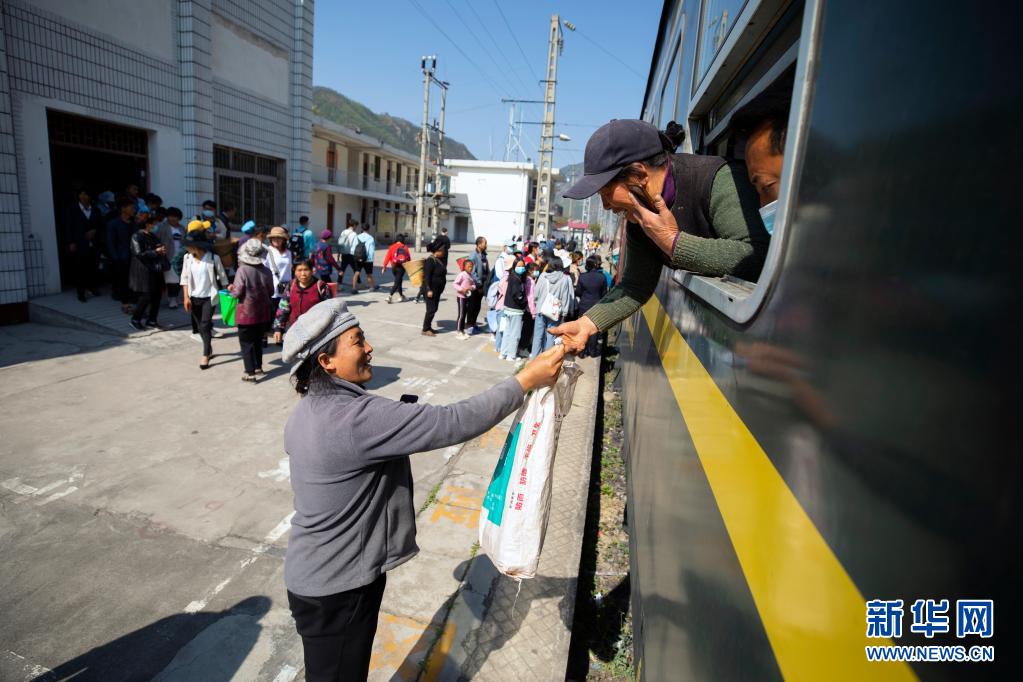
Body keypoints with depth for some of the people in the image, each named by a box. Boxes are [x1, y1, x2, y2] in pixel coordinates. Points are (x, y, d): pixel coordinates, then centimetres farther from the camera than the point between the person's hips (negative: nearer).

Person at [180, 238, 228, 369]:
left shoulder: (213, 258, -13)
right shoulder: (187, 257, -2)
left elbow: (222, 276, -5)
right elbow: (184, 278, 3)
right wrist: (186, 297, -2)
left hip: (209, 297, -4)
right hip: (194, 298, 4)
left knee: (205, 326, -8)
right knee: (199, 326, 13)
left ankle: (206, 356, 1)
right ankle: (209, 349, 32)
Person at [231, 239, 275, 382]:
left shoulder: (242, 270, -17)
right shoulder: (266, 271, -5)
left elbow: (237, 293, -16)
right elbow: (271, 292, 4)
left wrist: (231, 289, 6)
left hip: (246, 313, -4)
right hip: (262, 312, 4)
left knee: (246, 343, 4)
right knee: (258, 340, 20)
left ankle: (250, 373, 2)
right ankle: (258, 366, 31)